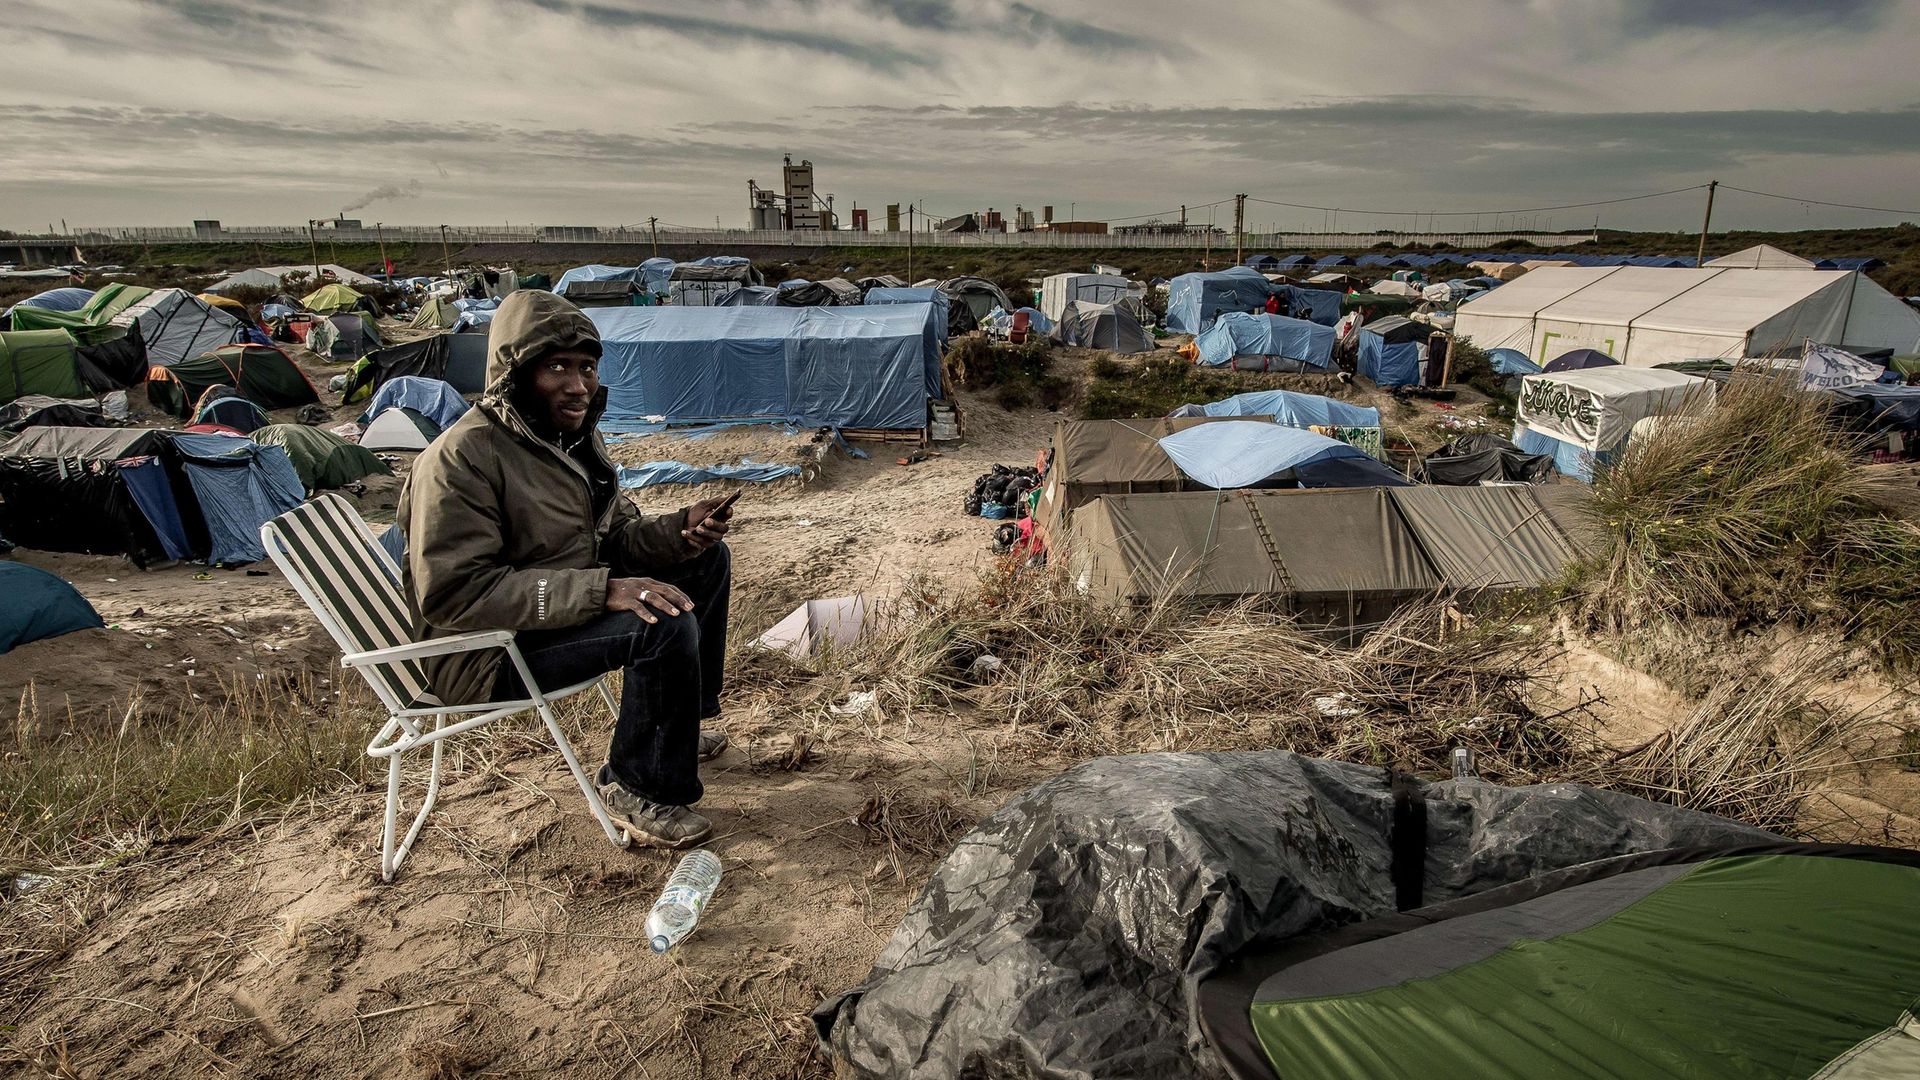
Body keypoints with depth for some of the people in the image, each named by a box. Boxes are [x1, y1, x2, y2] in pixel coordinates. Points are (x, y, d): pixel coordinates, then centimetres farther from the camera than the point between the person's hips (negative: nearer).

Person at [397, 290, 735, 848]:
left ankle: (680, 724, 19)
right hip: (490, 655, -9)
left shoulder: (574, 436, 4)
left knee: (708, 559, 6)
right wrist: (600, 589, -35)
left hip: (568, 605, 9)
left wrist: (680, 530, -14)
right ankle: (637, 788, -7)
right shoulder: (463, 457, -24)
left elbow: (617, 535, 9)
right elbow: (452, 594, -29)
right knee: (665, 623, -29)